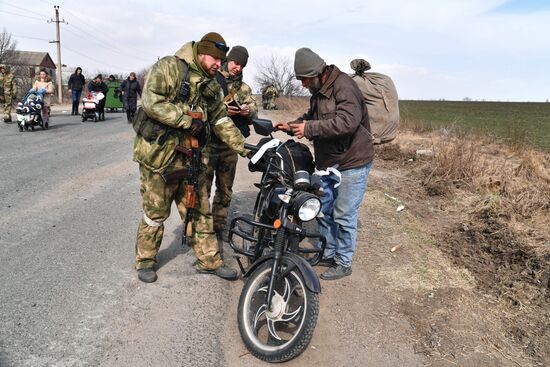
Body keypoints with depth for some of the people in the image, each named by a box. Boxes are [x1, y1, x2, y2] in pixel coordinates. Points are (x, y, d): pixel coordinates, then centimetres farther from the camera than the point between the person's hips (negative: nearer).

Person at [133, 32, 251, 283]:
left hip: (190, 156, 7)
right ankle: (145, 260, 25)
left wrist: (244, 148, 5)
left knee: (199, 210, 11)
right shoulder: (169, 67, -10)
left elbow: (222, 122, 13)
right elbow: (151, 102, -22)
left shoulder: (212, 86, 14)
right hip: (159, 152, -6)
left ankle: (209, 260, 23)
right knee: (156, 212, 4)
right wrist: (188, 120, -21)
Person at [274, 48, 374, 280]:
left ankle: (343, 263, 14)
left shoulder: (343, 86, -19)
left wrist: (309, 129, -32)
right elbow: (312, 117, 24)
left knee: (343, 215, -2)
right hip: (327, 162, 10)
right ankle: (328, 253, 33)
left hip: (351, 163, -9)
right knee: (323, 209, 17)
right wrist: (291, 127, 6)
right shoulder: (318, 91, 11)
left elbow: (347, 122, -32)